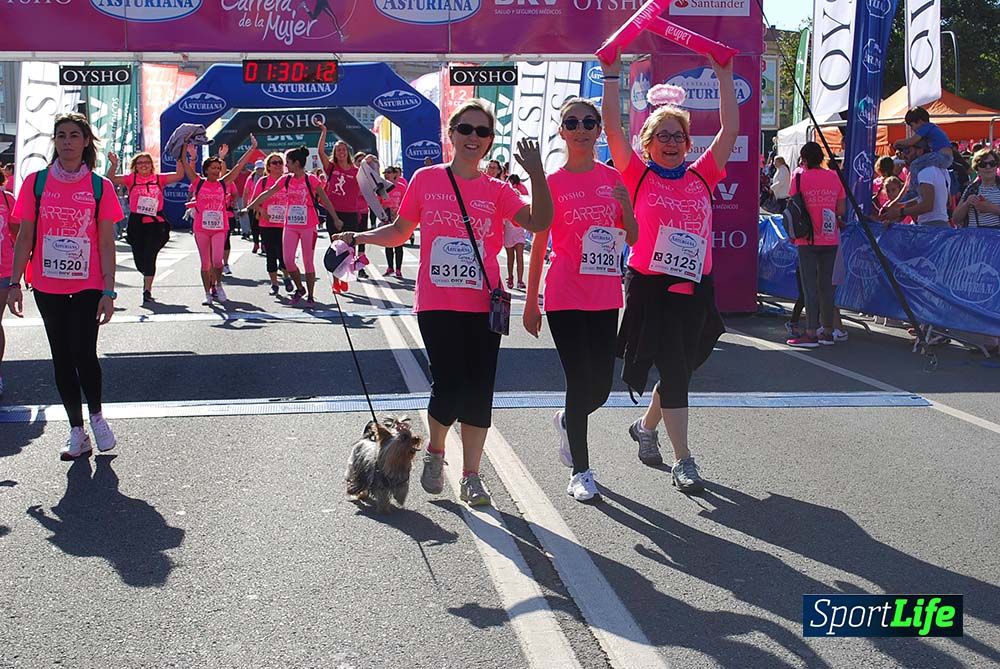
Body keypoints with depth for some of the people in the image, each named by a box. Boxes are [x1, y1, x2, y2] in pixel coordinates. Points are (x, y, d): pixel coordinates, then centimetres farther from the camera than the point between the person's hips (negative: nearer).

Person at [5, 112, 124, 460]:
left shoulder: (100, 186, -1)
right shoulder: (36, 182, 2)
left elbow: (107, 244, -1)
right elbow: (25, 237, 5)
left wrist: (109, 291, -7)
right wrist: (15, 283, 0)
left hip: (88, 287, -2)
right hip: (48, 287, 2)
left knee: (83, 354, -11)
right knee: (62, 358, 7)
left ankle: (96, 414, 16)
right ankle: (77, 431, 18)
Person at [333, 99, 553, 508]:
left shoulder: (497, 191, 5)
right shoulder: (426, 179, 4)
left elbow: (538, 223, -11)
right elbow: (400, 230, 13)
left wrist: (536, 174, -20)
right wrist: (360, 237, 0)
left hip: (483, 306, 2)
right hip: (437, 304, -1)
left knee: (479, 392, 2)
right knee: (449, 387, -7)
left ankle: (471, 477, 15)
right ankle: (435, 452, 23)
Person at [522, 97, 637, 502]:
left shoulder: (612, 178, 7)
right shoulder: (552, 183, -3)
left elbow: (632, 238, 8)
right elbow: (539, 246, 1)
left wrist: (625, 205, -11)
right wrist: (531, 303, 1)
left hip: (605, 297, 4)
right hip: (565, 297, -4)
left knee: (601, 387, 8)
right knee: (580, 382, -4)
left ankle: (566, 422, 41)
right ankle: (580, 471, 10)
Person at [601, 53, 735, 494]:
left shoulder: (701, 177, 8)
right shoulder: (639, 176, 0)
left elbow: (730, 131, 4)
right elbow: (612, 128, -7)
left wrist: (724, 77, 2)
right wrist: (611, 76, -9)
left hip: (694, 288, 4)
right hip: (649, 287, -4)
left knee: (682, 369, 14)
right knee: (673, 372, -6)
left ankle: (646, 426, 40)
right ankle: (683, 461, 0)